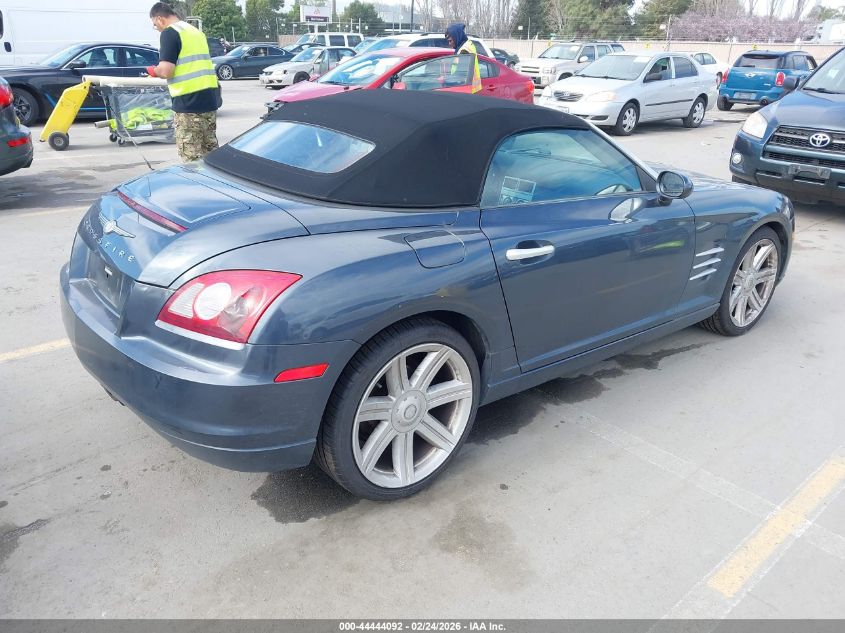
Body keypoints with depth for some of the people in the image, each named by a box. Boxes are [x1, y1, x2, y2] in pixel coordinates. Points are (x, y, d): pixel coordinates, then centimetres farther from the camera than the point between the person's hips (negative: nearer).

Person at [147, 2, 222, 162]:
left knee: (192, 157, -4)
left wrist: (153, 71, 5)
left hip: (188, 102, -8)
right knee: (210, 151, 13)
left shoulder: (169, 33, -6)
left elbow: (166, 71, -15)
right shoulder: (196, 31, 19)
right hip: (210, 98, 8)